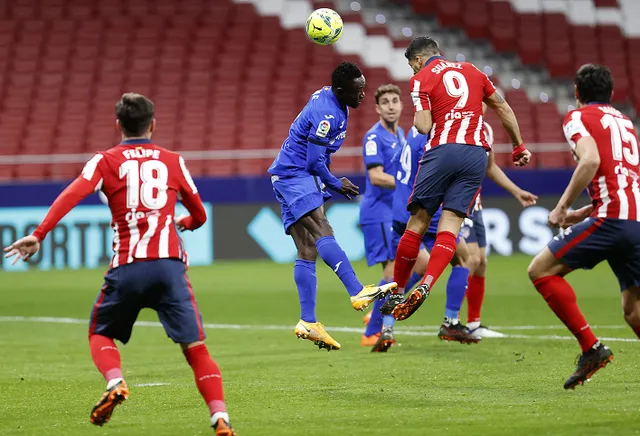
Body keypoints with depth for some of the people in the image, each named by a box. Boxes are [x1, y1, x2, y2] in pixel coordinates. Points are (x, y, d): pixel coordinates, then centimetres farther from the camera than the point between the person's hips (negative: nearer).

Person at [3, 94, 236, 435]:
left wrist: (38, 235, -14)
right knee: (195, 348, 2)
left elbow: (71, 195, -9)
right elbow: (199, 216, 25)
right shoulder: (173, 161, 15)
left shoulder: (106, 161, 8)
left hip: (127, 267, -1)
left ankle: (115, 382, -9)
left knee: (100, 333, 20)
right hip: (170, 263, 1)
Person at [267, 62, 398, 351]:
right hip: (294, 177, -11)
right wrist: (336, 185, -3)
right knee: (323, 235, -25)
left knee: (307, 253, 3)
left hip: (300, 177, 11)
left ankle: (307, 323, -1)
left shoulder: (326, 96, 9)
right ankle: (357, 292, -40)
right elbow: (315, 162, -19)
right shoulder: (327, 115, -21)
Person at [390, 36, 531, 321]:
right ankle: (425, 286, -21)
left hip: (443, 149, -4)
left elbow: (423, 126, -7)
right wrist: (519, 147, 31)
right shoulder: (471, 70, 20)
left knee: (417, 222, 6)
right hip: (476, 153, 4)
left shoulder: (421, 78, 4)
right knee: (450, 224, -2)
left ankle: (397, 291, 12)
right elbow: (504, 109, 23)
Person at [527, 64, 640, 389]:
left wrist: (563, 206, -7)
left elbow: (591, 160, -13)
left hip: (613, 217, -7)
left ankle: (591, 347, -9)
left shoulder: (578, 117, 6)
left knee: (541, 269, 1)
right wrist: (585, 213, 33)